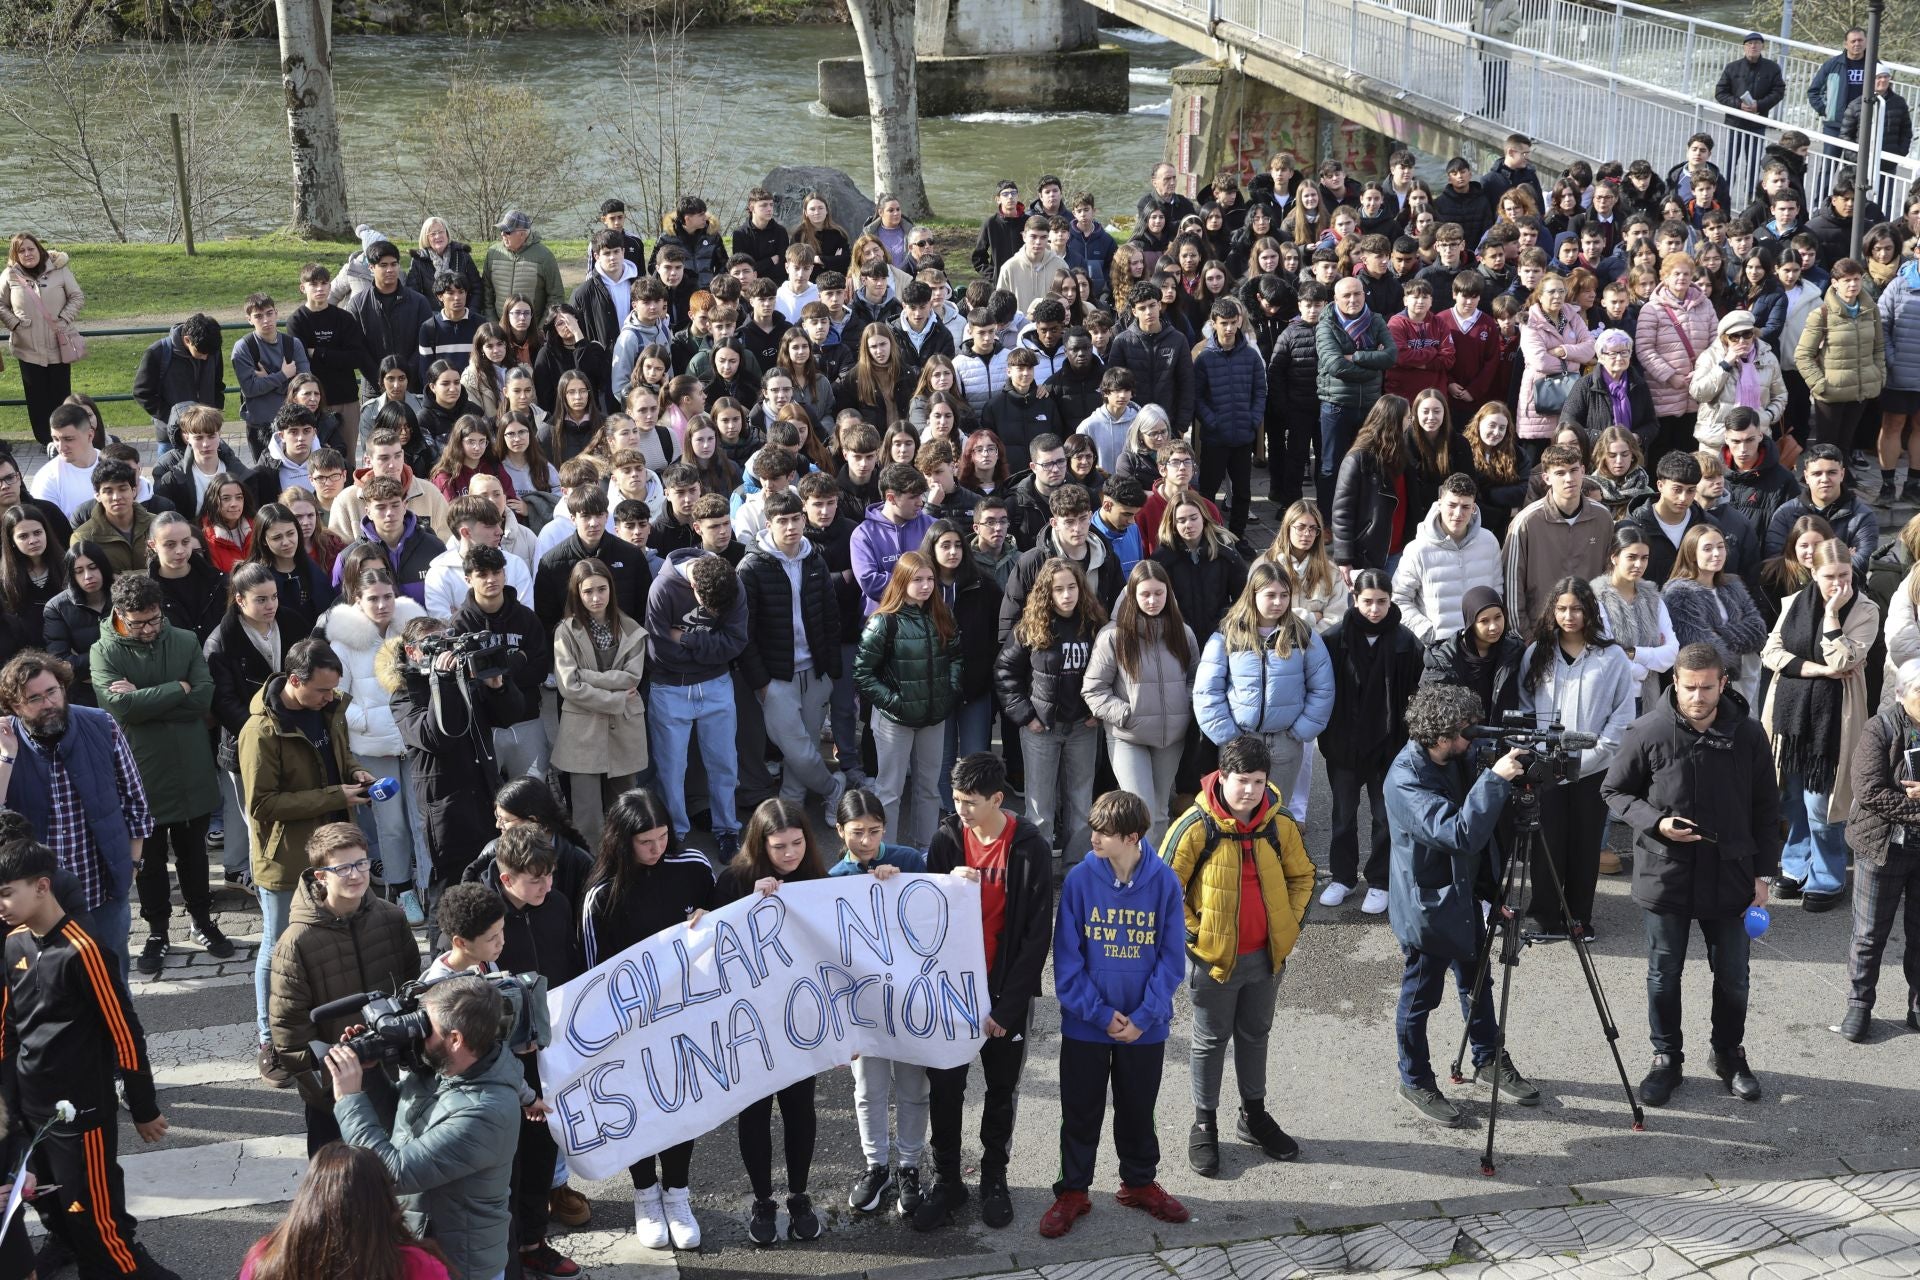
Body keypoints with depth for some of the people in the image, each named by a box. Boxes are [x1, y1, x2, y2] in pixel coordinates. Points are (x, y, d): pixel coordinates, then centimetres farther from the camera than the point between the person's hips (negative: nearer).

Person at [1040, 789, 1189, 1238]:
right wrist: (1100, 1014, -14)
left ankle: (1140, 1183, 38)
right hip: (1085, 1025, 0)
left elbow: (1171, 960, -7)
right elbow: (1067, 957, -9)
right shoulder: (1079, 879, -13)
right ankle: (1072, 1192, 28)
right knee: (1080, 1112, 12)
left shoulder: (1164, 882, -12)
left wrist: (1143, 1017, -13)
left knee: (1138, 1111, 18)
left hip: (1145, 1027, 1)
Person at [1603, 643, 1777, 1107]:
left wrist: (1762, 873, 2)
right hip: (1665, 876, -1)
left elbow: (1765, 810, 4)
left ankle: (1729, 1055, 34)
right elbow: (1614, 790, -1)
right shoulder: (1648, 732, -12)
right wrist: (1655, 821, -17)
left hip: (1730, 877, 2)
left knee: (1732, 976, 13)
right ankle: (1666, 1059, 27)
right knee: (1664, 975, 11)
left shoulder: (1747, 735, -5)